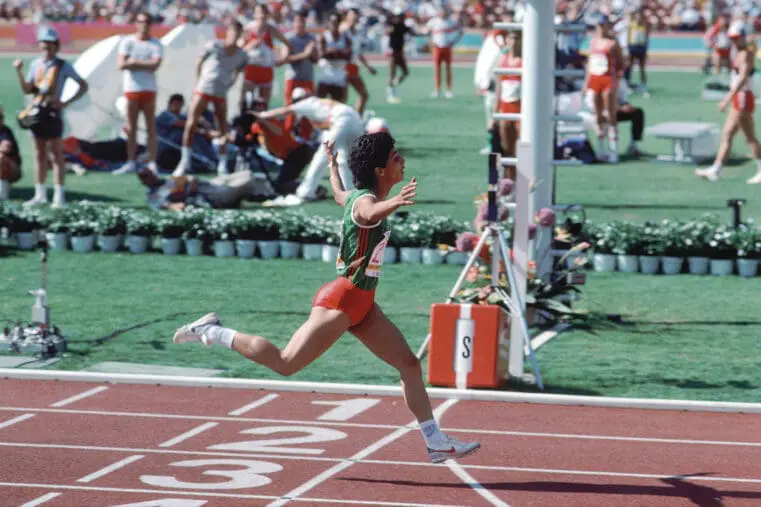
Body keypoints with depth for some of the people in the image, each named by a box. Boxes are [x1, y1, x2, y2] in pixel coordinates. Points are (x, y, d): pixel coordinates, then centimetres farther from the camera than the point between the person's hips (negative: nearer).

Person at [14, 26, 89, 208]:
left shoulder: (63, 65, -4)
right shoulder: (35, 64, 9)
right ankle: (40, 194, 14)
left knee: (56, 155, -5)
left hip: (53, 111, -5)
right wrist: (19, 72, -7)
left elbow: (83, 86, -1)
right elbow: (27, 90, 7)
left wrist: (66, 103, -10)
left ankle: (59, 196, -4)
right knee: (40, 155, 9)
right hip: (37, 111, 5)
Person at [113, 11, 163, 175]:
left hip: (149, 89, -1)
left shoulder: (156, 44, 3)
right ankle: (131, 163, 7)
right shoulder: (127, 42, 5)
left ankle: (152, 163, -2)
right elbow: (122, 65, -7)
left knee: (151, 127, -2)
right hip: (131, 89, 1)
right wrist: (145, 65, -9)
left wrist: (134, 63, -10)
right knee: (131, 128, 3)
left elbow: (155, 65, -13)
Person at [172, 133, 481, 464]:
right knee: (285, 364, -7)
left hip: (361, 303, 10)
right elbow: (370, 214, -46)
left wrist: (332, 163, 56)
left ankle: (436, 443, 11)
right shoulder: (365, 200, -18)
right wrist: (396, 202, -68)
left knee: (409, 364, 7)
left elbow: (339, 195, 36)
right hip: (342, 300, -10)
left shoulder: (358, 196, 11)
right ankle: (211, 332, 7)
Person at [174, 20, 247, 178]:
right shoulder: (214, 46, -5)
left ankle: (223, 165, 8)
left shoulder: (241, 55, 4)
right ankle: (185, 162, -4)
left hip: (221, 95, 3)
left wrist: (227, 86, 7)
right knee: (191, 124, -9)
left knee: (223, 130, 0)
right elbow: (199, 64, 4)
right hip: (203, 90, -3)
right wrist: (201, 81, 7)